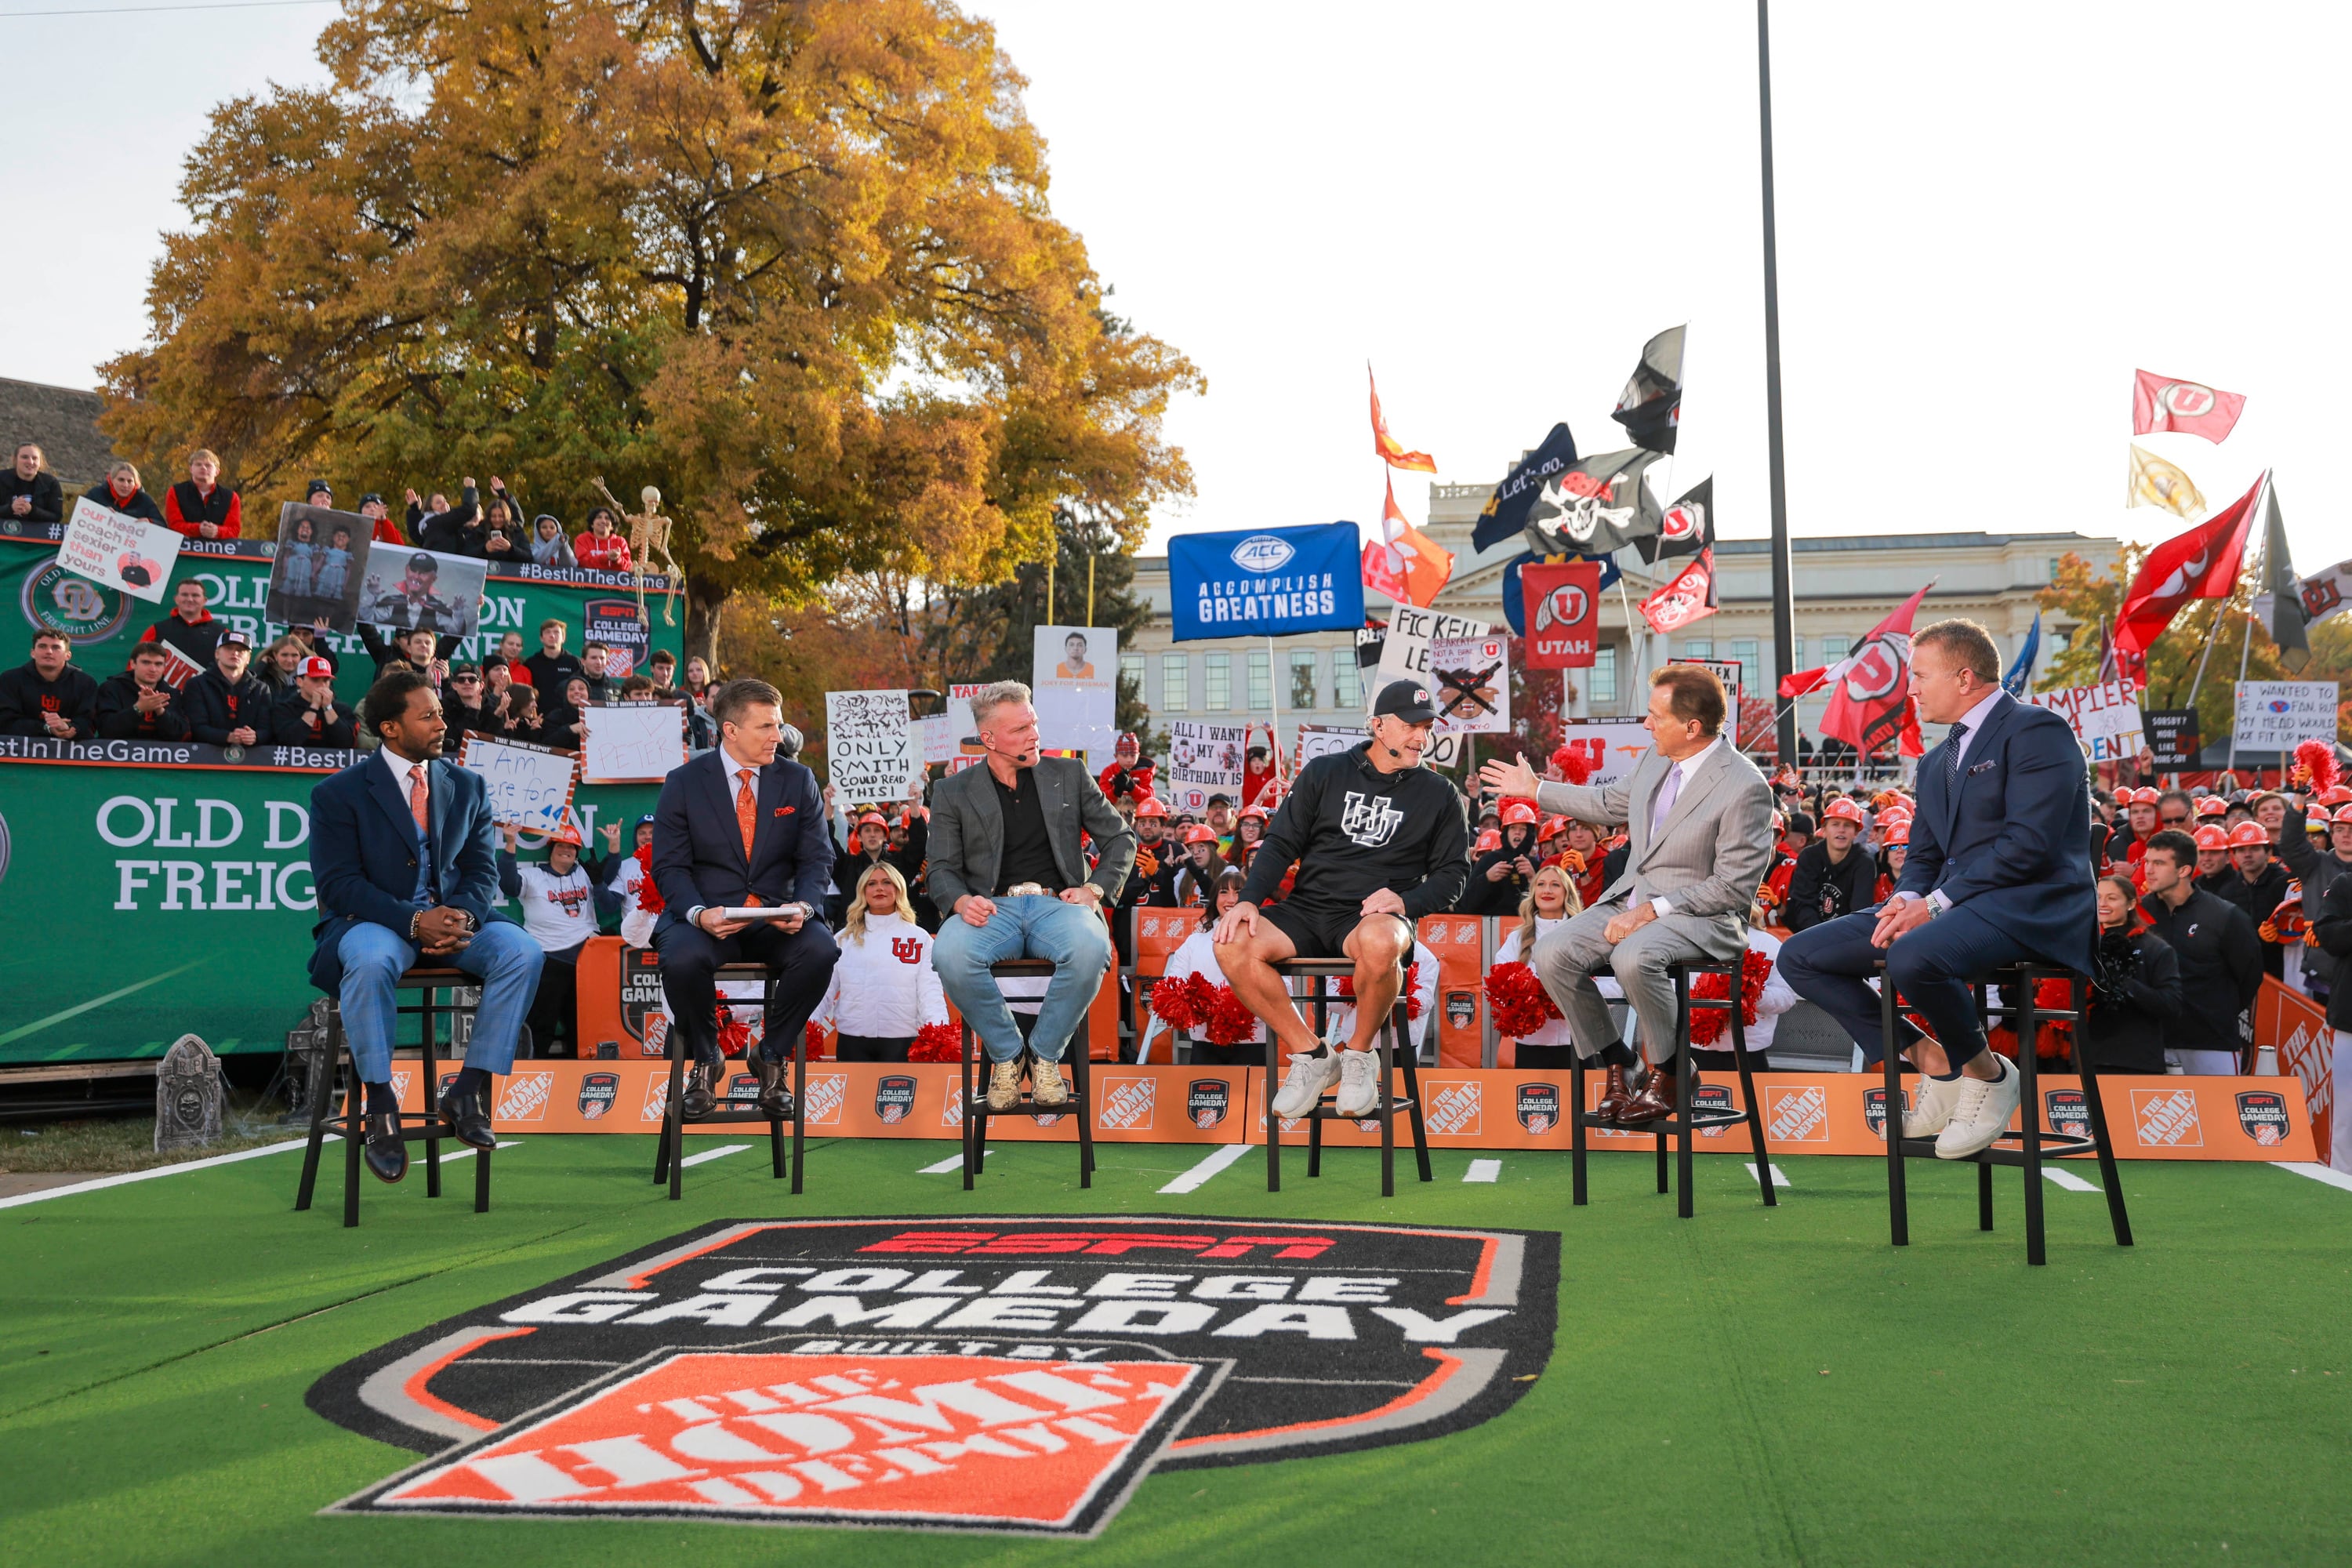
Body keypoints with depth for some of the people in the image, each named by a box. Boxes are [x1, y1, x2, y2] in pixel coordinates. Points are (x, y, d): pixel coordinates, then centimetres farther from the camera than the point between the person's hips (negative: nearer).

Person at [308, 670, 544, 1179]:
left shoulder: (466, 786, 11)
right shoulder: (338, 793, -2)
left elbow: (482, 870, 7)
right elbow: (339, 884, -10)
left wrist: (461, 914, -18)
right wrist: (414, 921, -25)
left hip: (454, 917, 4)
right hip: (372, 921, -4)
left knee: (522, 950, -25)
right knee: (370, 959, -39)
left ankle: (470, 1090, -17)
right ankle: (380, 1108, -24)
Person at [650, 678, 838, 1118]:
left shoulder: (798, 780, 7)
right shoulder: (684, 783, 2)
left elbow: (817, 859, 4)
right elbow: (669, 866, -2)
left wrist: (803, 906, -18)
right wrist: (700, 914, -22)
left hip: (777, 920, 1)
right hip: (705, 915, -1)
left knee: (821, 950, -31)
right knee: (683, 959, -35)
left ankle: (770, 1058, -5)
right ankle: (704, 1062, -3)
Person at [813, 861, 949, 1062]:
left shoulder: (920, 938, 7)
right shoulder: (845, 938, 12)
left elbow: (930, 992, -1)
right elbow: (825, 987, 8)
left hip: (900, 1041, -1)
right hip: (851, 1040, 1)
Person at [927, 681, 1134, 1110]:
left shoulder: (1069, 774, 15)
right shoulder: (952, 792, 12)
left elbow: (1120, 839, 17)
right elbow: (943, 869, 8)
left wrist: (1094, 889, -2)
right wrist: (961, 901, -16)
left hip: (1056, 902, 0)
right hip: (992, 908, 0)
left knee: (1090, 947, -37)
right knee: (950, 953, -36)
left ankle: (1046, 1056, -11)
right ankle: (1006, 1054, -9)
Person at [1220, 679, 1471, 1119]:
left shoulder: (1440, 795, 10)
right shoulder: (1324, 773, 11)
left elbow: (1453, 873, 8)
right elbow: (1281, 844, 9)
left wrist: (1406, 901, -12)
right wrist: (1249, 899, -8)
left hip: (1375, 916, -2)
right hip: (1307, 909, 2)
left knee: (1380, 944, -41)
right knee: (1232, 944, -26)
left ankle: (1358, 1052, -11)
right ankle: (1312, 1054, -9)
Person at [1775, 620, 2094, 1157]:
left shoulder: (2037, 731, -6)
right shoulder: (1936, 762, 22)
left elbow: (2029, 845, -17)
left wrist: (1935, 904, -18)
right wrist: (1907, 900, -3)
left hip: (2030, 905, -9)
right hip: (1947, 907, 9)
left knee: (1912, 957, -38)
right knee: (1800, 956, -3)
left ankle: (1988, 1072, -10)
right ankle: (1935, 1062, 1)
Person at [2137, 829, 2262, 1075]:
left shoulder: (2225, 916, -5)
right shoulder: (2140, 911, 3)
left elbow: (2250, 974, 5)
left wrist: (2221, 1014, 7)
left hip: (2212, 1043, -3)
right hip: (2153, 1038, 3)